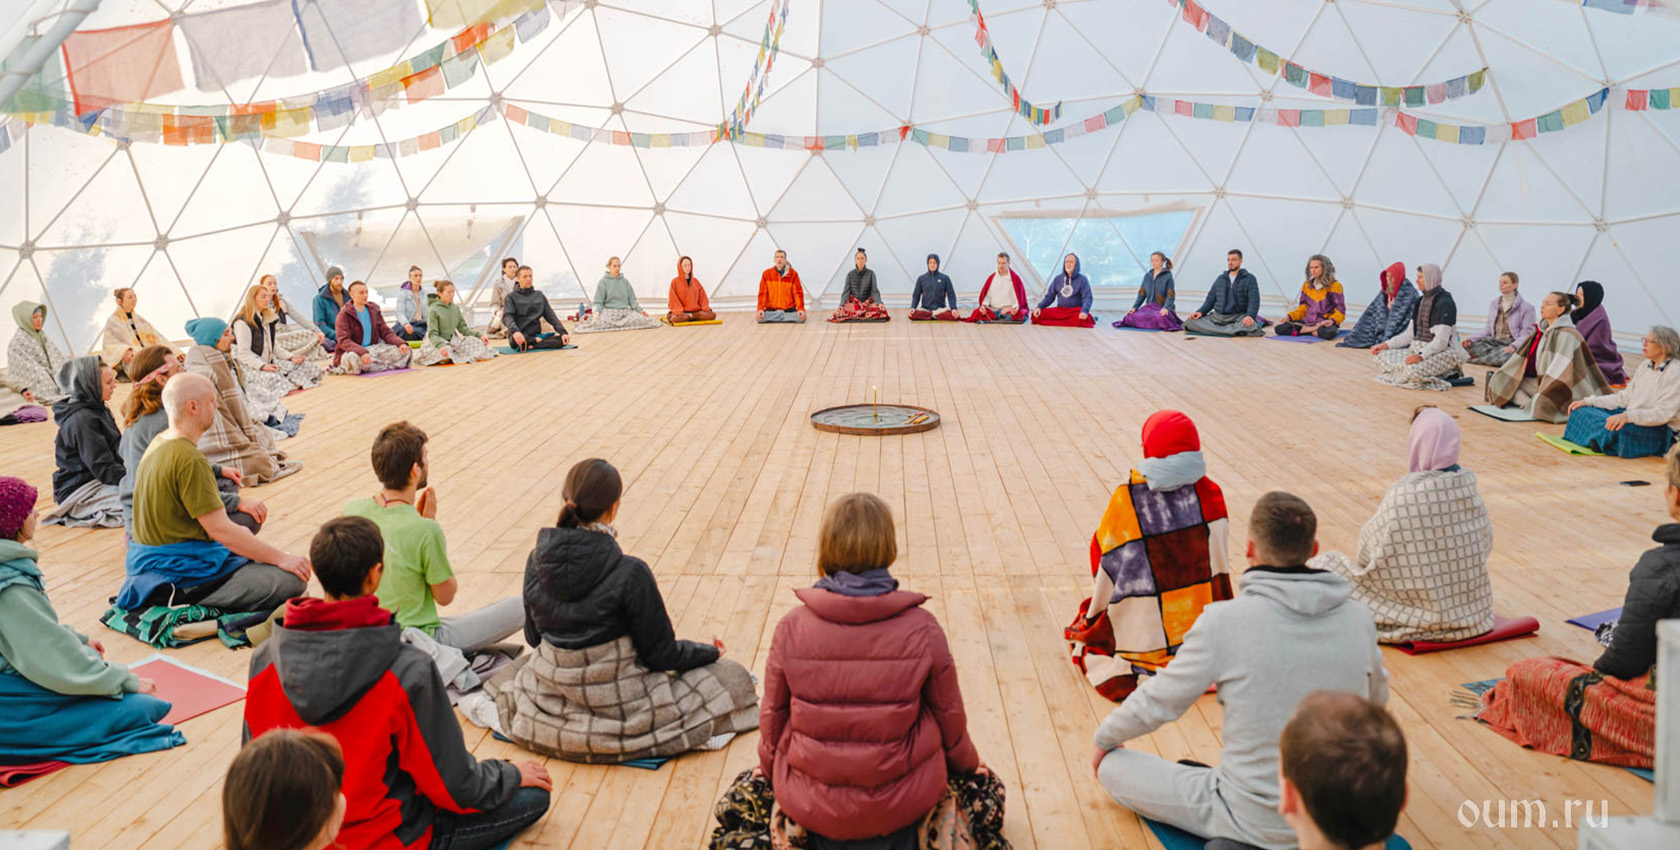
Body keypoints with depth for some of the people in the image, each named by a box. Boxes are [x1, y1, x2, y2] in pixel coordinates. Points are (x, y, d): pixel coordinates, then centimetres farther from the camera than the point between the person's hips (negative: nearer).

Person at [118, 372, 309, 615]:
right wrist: (281, 558, -14)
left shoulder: (158, 443, 9)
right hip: (177, 572, -10)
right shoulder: (189, 460, -21)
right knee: (290, 581, -18)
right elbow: (221, 530, -20)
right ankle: (179, 598, -11)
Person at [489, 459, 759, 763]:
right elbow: (661, 655, -15)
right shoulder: (630, 573, -27)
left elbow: (533, 636, 5)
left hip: (550, 706, 6)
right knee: (730, 674, 11)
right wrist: (710, 651, 5)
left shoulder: (536, 561, -11)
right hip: (618, 705, -6)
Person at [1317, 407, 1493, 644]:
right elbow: (1485, 546, 5)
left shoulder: (1403, 494, -25)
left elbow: (1368, 552, -13)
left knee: (1327, 563, 7)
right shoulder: (1468, 485, -9)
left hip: (1424, 612, -6)